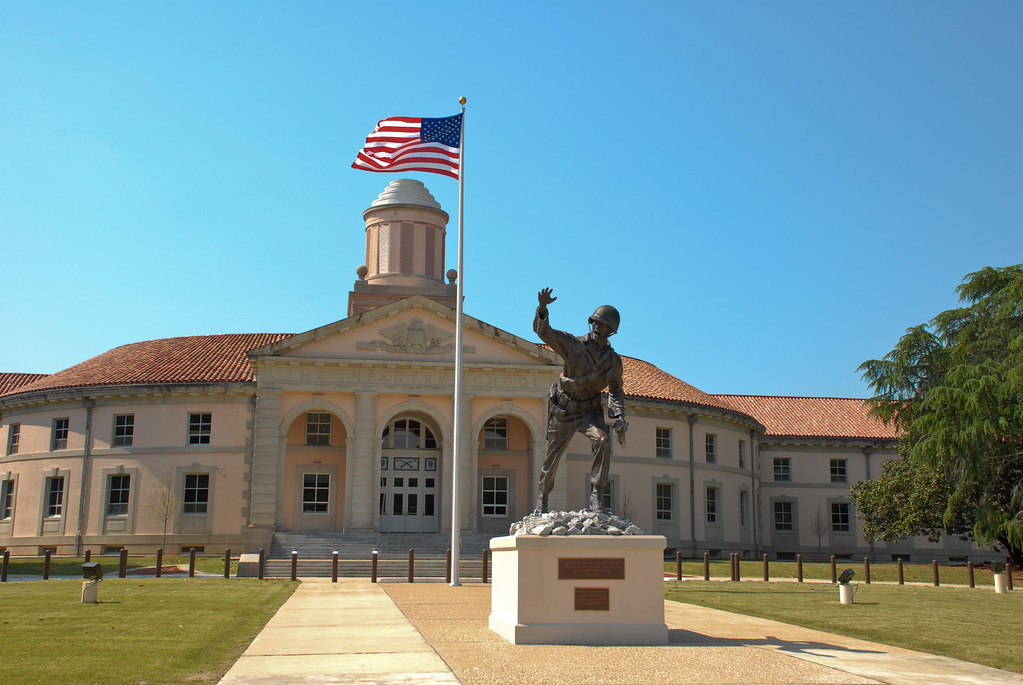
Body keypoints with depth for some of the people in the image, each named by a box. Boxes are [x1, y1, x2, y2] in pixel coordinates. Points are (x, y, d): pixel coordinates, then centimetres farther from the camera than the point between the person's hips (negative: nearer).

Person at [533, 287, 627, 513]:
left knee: (603, 442, -27)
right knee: (552, 456, 8)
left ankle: (596, 494, -16)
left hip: (589, 411, 1)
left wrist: (619, 420, -5)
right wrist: (542, 308, -41)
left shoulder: (613, 360, -4)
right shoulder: (574, 345, -14)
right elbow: (543, 331, -22)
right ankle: (543, 497, 32)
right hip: (563, 410, -1)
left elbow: (616, 392, 9)